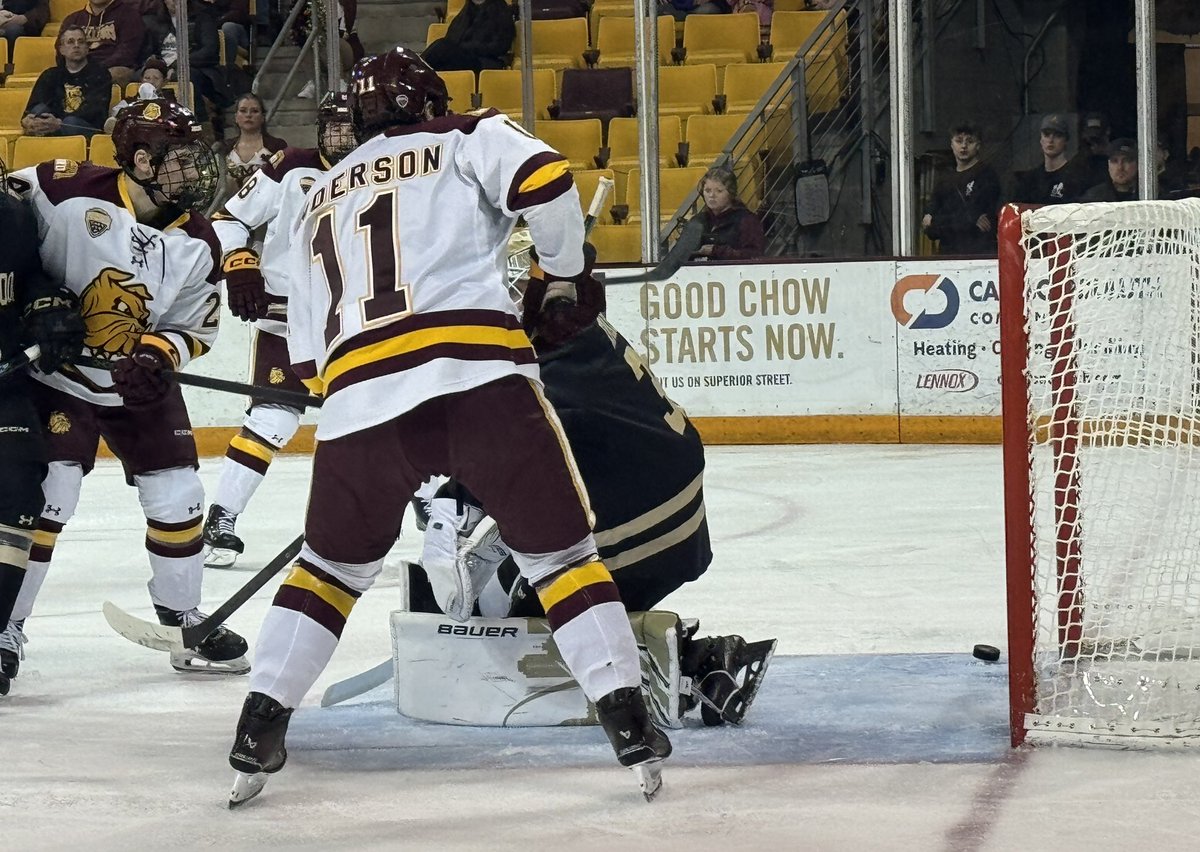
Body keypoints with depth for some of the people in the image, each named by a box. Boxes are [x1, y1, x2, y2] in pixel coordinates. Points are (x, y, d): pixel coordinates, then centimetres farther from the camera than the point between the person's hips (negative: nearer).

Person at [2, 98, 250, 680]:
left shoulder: (196, 243, -6)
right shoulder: (67, 192, -21)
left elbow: (196, 328, 2)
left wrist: (157, 355, -18)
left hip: (141, 385, 5)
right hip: (55, 376, -5)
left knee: (178, 499, 5)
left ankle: (184, 621, 23)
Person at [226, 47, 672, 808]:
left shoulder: (319, 202, 29)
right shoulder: (468, 139, 16)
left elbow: (308, 357, 28)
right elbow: (543, 180, -4)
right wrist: (566, 269, 12)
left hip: (359, 391, 3)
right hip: (481, 372, -3)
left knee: (332, 564, 23)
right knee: (561, 549, 8)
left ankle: (260, 730, 16)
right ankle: (629, 722, -2)